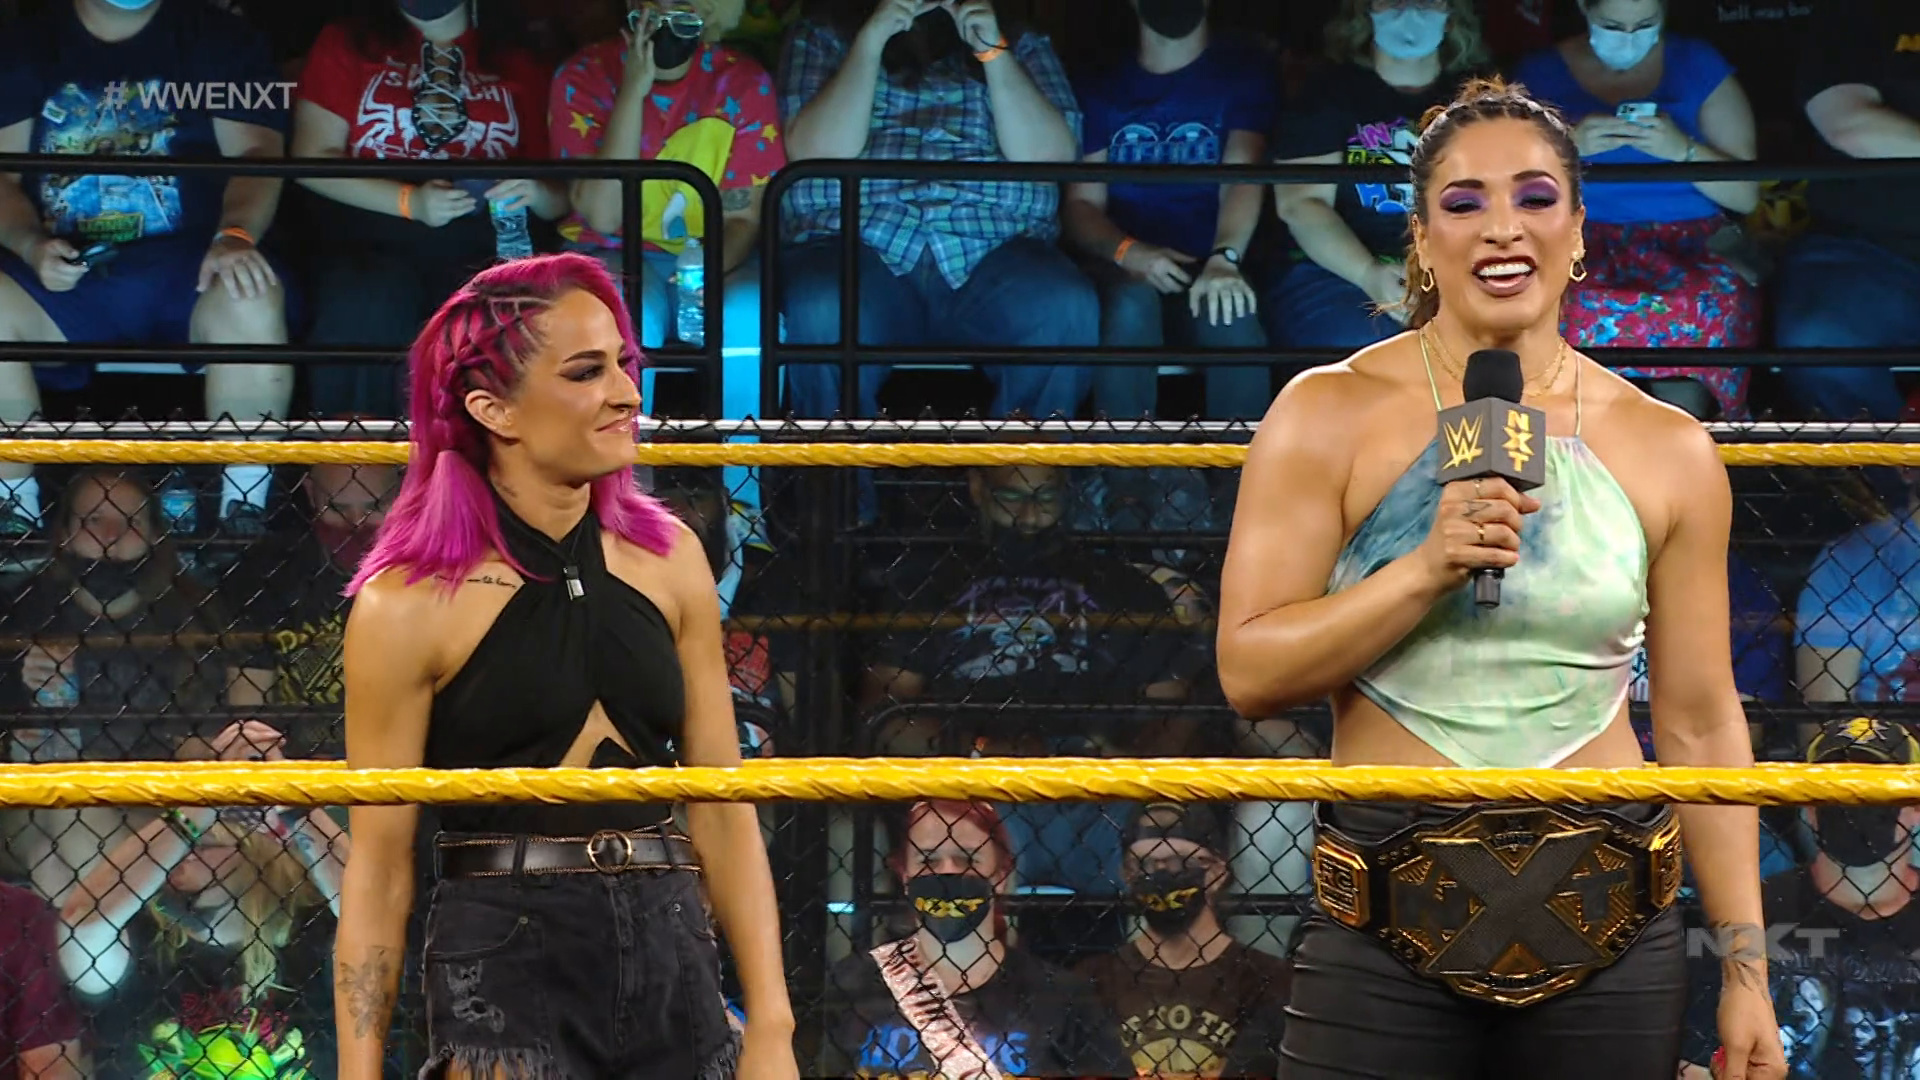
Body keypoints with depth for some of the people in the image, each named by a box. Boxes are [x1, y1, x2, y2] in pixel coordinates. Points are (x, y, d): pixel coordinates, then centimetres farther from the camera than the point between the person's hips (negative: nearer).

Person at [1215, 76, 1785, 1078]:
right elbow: (1248, 672, -7)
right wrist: (1427, 568, -19)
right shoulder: (1328, 415, -2)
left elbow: (1701, 724, 8)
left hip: (1608, 927, 2)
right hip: (1389, 931, -2)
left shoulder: (1669, 451, 5)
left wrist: (1746, 971, 5)